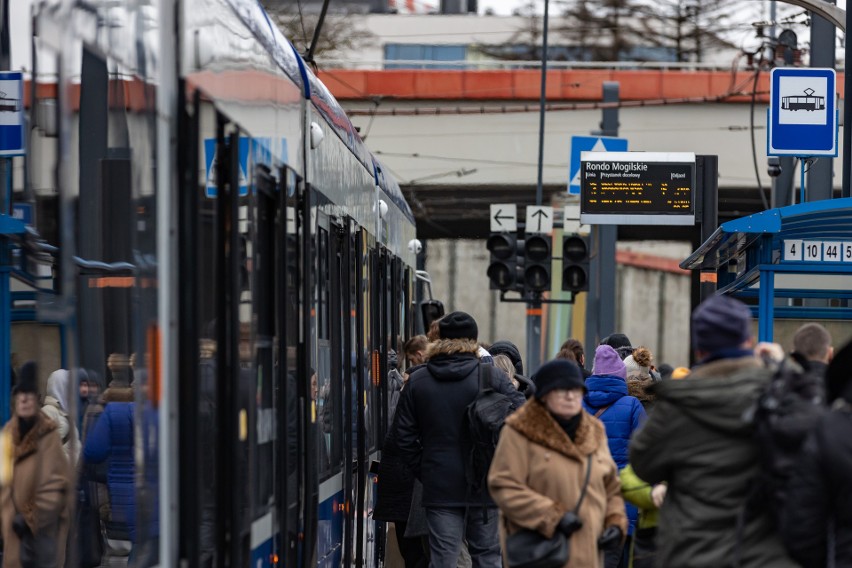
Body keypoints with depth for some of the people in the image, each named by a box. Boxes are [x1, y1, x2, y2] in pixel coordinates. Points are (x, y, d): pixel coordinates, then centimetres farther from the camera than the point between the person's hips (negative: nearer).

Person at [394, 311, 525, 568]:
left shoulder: (417, 381, 4)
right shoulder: (491, 377, -5)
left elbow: (405, 437, 5)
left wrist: (423, 472, 12)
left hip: (439, 488, 2)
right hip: (485, 486, -1)